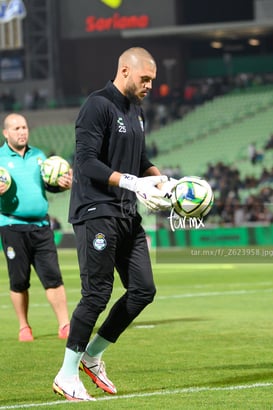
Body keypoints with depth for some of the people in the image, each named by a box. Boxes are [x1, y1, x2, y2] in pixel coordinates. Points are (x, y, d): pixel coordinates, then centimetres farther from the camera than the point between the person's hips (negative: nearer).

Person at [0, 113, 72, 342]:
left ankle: (64, 325, -2)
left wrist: (64, 184, -8)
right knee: (19, 281, 4)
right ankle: (24, 327, 16)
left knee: (53, 276, -4)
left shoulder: (39, 156, 14)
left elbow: (50, 183, 14)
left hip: (41, 225, 3)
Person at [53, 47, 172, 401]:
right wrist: (134, 183, -24)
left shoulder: (136, 111, 16)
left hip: (127, 215, 9)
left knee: (143, 290, 5)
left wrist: (164, 180, 7)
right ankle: (67, 375, 2)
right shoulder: (98, 106, -12)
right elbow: (87, 162, -19)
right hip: (96, 215, -9)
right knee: (97, 295, -8)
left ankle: (92, 357, 19)